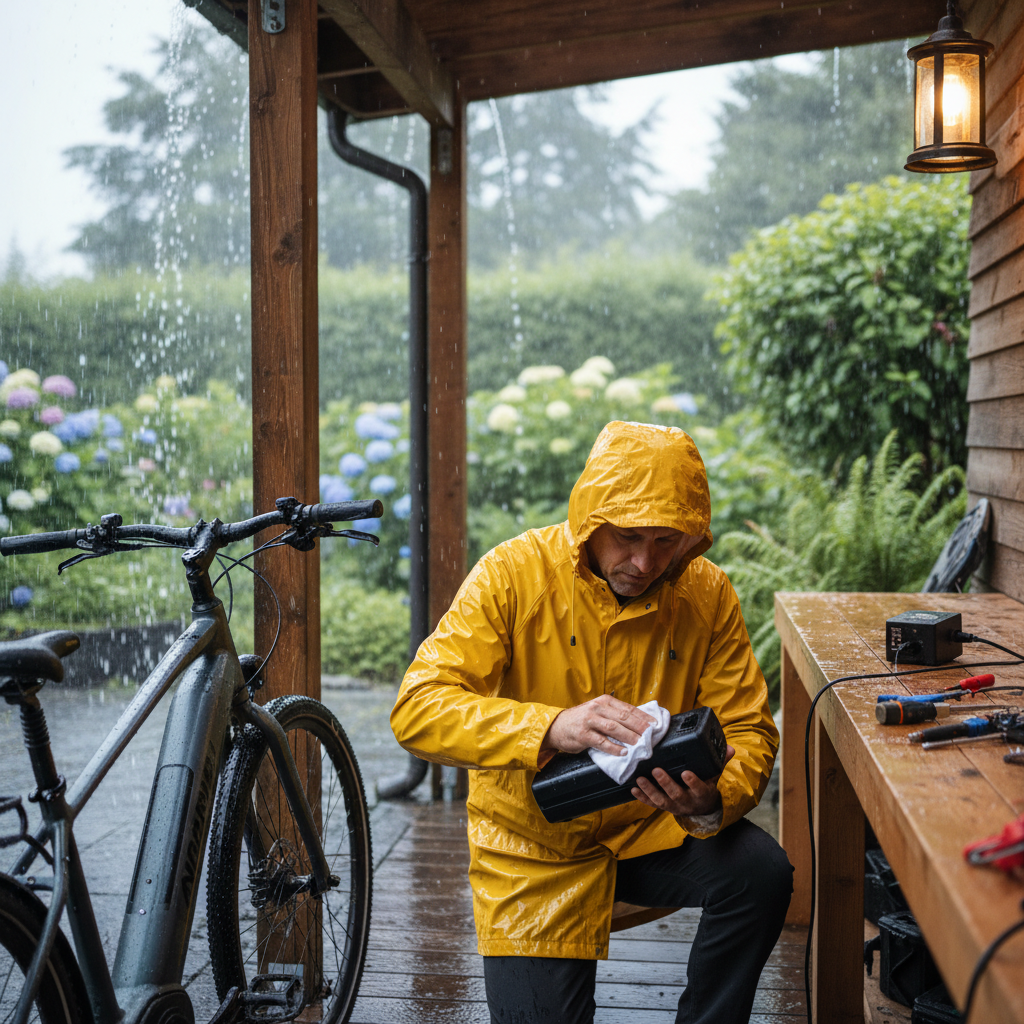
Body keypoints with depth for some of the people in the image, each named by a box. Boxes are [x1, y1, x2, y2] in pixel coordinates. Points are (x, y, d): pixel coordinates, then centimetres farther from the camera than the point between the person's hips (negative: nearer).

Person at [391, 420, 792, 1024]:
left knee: (761, 872, -24)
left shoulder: (708, 593, -10)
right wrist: (552, 726, -43)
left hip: (651, 831, 2)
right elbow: (417, 709, -27)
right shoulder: (514, 573, -18)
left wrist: (711, 803, -29)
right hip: (535, 848, -2)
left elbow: (749, 730, -5)